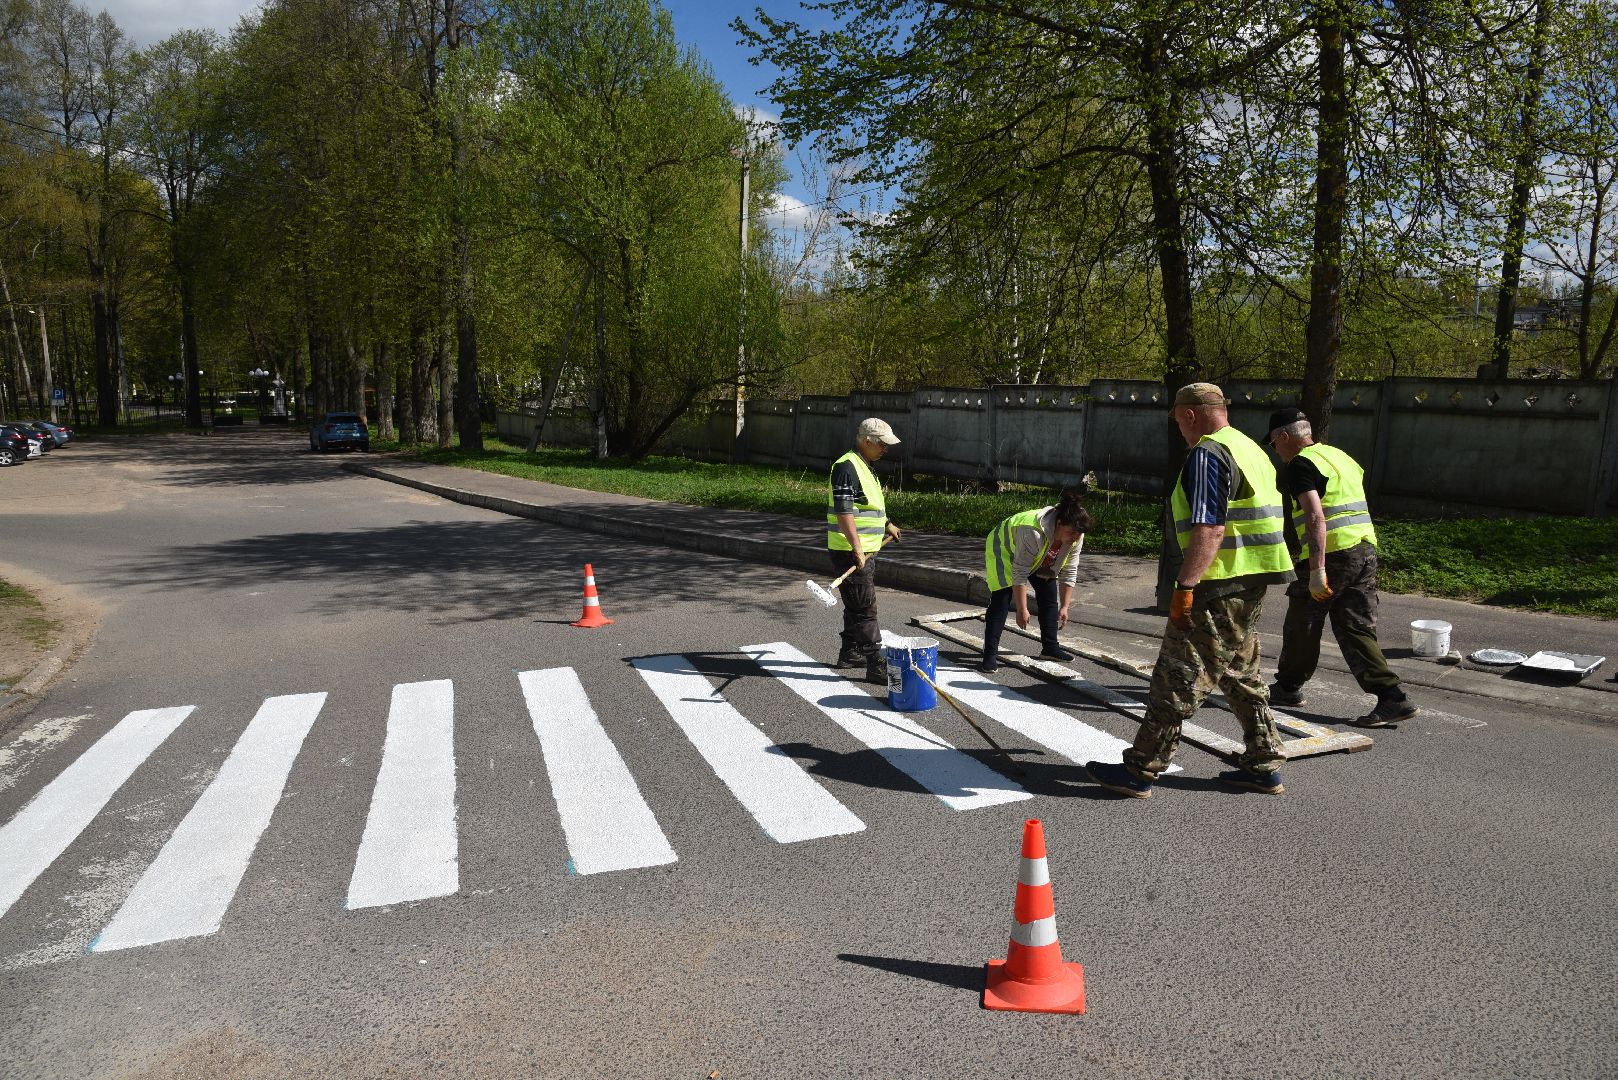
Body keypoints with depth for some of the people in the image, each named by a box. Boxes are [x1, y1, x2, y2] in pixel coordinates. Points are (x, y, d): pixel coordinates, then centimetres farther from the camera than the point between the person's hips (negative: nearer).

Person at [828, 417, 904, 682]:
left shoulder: (863, 467, 16)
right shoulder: (847, 467, -17)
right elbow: (843, 512, -24)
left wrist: (887, 525, 33)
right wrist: (857, 548, -28)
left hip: (865, 551, 10)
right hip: (851, 552, -10)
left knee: (856, 605, 18)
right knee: (865, 609, -9)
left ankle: (850, 653, 30)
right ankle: (876, 665, -8)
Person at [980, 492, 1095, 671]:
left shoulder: (1076, 537, -22)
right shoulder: (1033, 532, -44)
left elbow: (1069, 572, -12)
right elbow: (1020, 573, -38)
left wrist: (1064, 606, -14)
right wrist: (1022, 609, -35)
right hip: (1004, 550, -7)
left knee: (1049, 594, 2)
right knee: (1002, 599, -18)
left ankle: (1050, 648, 14)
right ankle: (990, 655, -19)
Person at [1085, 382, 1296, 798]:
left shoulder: (1207, 454, -14)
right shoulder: (1252, 449, 17)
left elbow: (1208, 529, -24)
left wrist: (1185, 587, -24)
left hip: (1220, 587, -10)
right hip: (1251, 583, 10)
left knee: (1178, 678, -5)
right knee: (1242, 674, 19)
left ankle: (1140, 771, 1)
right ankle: (1264, 766, 25)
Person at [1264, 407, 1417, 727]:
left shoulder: (1300, 464, -9)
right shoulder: (1339, 455, 19)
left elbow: (1315, 516, -21)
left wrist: (1317, 570, -25)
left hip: (1332, 554, -8)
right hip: (1365, 549, 8)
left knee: (1301, 625, 10)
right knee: (1357, 629, 9)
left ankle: (1288, 687, 26)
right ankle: (1393, 699, 0)